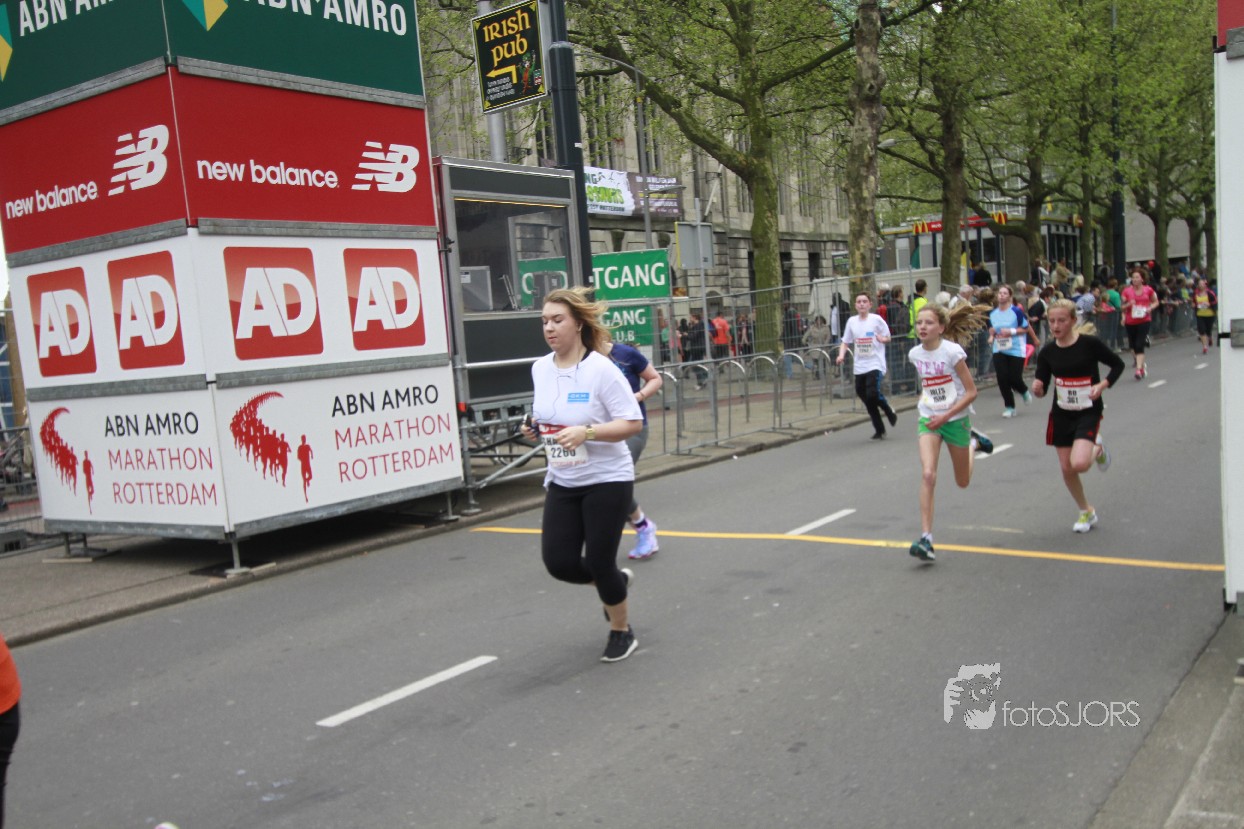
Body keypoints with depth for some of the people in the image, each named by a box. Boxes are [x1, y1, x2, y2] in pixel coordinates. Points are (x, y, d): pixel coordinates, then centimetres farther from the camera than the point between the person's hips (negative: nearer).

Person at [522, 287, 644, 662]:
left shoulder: (601, 369, -17)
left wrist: (585, 432, -29)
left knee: (599, 562, 0)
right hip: (562, 481, 6)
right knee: (558, 562, 1)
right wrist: (535, 427, -3)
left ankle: (621, 631, 29)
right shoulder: (540, 368, 2)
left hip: (607, 479, -6)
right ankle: (617, 581, 34)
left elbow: (633, 422, -18)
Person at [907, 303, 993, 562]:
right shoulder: (915, 354, -3)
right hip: (928, 419, 2)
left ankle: (974, 443, 47)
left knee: (962, 482, 15)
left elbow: (971, 392, -15)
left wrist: (946, 416, -21)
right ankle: (926, 538, -19)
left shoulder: (952, 352, -18)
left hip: (956, 419, -2)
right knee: (928, 475, -20)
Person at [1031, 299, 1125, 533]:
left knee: (1079, 463, -22)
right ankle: (1086, 512, 30)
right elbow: (1042, 387, 0)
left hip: (1088, 412, -4)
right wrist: (1037, 389, -23)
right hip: (1061, 414, 4)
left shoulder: (1089, 343, -15)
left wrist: (1102, 385, -15)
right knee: (1066, 468, 6)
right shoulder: (1047, 352, -5)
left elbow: (1118, 364, -1)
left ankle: (1097, 449, 15)